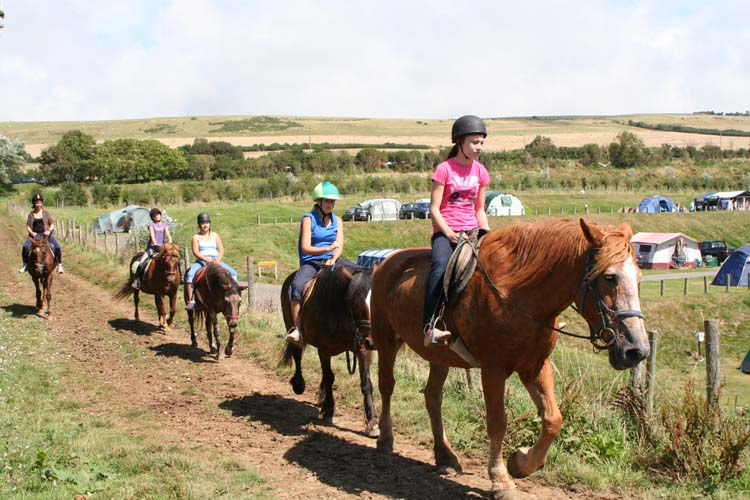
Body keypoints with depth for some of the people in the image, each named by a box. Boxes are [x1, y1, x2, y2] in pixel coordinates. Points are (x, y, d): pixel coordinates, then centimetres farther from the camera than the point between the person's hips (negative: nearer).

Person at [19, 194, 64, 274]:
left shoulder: (46, 212, 6)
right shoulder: (31, 214, 9)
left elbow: (52, 224, 6)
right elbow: (28, 226, 9)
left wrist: (49, 231, -12)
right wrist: (32, 233, -10)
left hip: (46, 234, -1)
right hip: (34, 235, 1)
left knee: (57, 247, -22)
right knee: (25, 247, -23)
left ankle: (59, 265, -6)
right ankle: (25, 264, -5)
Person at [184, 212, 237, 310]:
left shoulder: (215, 235, 15)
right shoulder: (196, 237, 8)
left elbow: (221, 250, 7)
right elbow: (195, 252, -6)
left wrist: (217, 261, -13)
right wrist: (207, 259, -22)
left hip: (216, 261, 2)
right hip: (201, 261, -2)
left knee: (233, 273, -18)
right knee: (190, 275, -32)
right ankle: (190, 301, -31)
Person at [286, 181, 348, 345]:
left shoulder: (337, 220, 11)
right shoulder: (308, 219, -4)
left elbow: (339, 245, 2)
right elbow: (306, 248, -13)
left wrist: (333, 259, -19)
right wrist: (328, 248, -26)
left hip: (332, 260, 5)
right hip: (310, 262, -5)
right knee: (297, 286, -33)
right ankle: (297, 329, -31)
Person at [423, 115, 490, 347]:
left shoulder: (480, 171, 13)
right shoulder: (444, 169, -3)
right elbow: (434, 208, -6)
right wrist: (449, 233, -18)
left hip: (471, 230, 5)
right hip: (445, 231, -5)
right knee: (441, 265, -35)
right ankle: (431, 326, -41)